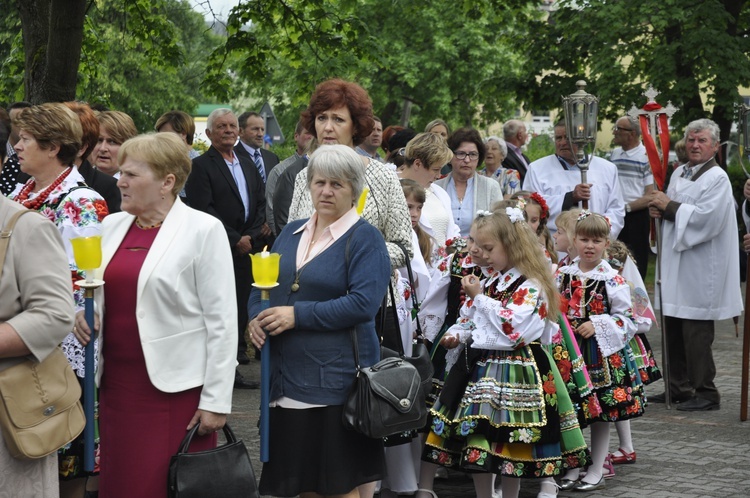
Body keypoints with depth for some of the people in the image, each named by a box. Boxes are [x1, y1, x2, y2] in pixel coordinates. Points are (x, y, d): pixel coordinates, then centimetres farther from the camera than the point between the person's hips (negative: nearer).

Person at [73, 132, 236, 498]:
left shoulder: (203, 230, -6)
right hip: (116, 382, 6)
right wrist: (86, 314, 0)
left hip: (176, 388, -6)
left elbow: (221, 321, -8)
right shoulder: (111, 226, 11)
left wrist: (216, 400, -11)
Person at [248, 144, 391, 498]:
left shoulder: (364, 238, -5)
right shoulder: (291, 233, 15)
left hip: (335, 380, -6)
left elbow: (363, 303, -17)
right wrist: (255, 318, -3)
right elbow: (263, 284, 19)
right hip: (288, 378, 6)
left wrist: (297, 315, -18)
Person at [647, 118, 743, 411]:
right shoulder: (679, 173, 15)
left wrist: (669, 207, -15)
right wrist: (659, 210, 1)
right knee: (674, 329, 11)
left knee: (696, 332, -7)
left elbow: (707, 217, -20)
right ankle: (678, 389, 20)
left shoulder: (717, 178, -9)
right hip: (676, 262, 8)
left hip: (700, 268, -8)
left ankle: (705, 393, 0)